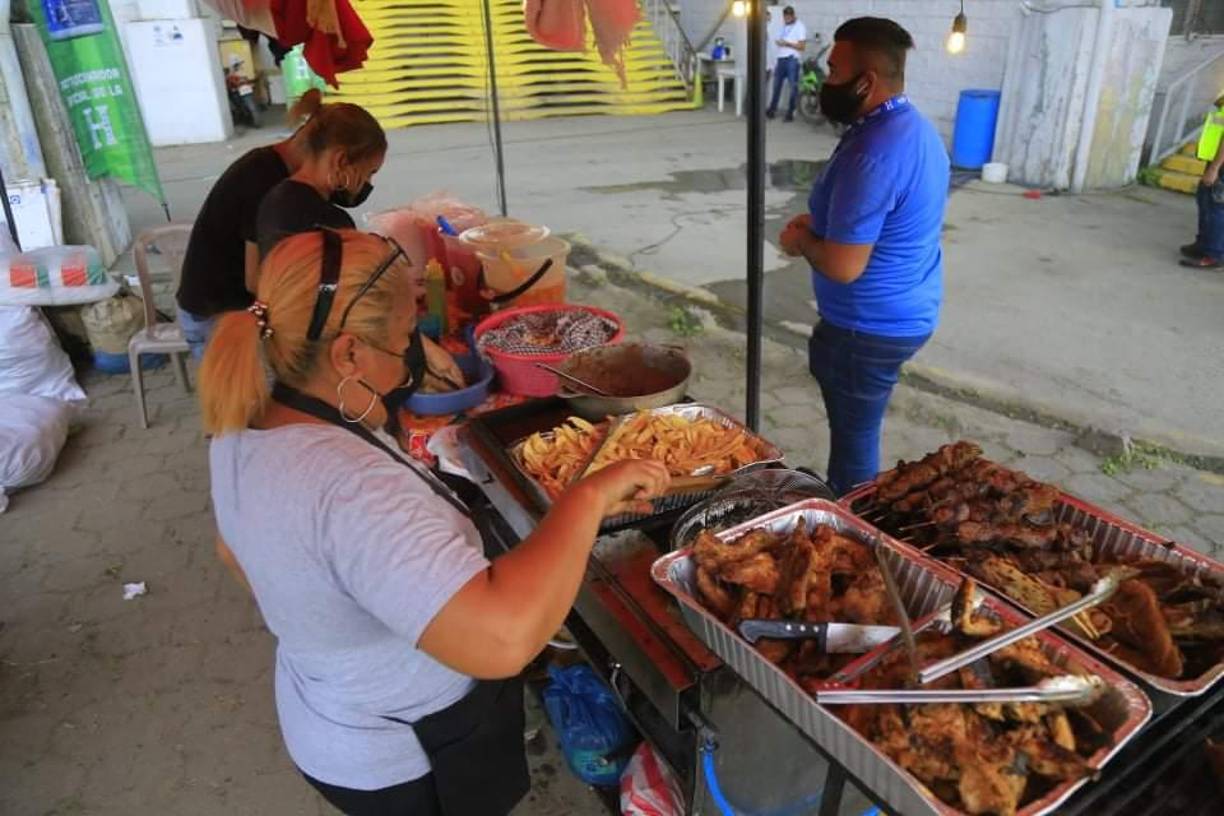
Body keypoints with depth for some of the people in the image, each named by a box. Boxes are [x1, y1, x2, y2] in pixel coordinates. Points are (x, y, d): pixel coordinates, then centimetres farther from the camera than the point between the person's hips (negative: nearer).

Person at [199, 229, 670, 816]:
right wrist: (590, 496, -39)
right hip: (410, 763, -7)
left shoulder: (246, 427, -10)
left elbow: (236, 549, 9)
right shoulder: (351, 486, -40)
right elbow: (501, 639, -50)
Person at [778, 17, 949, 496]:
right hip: (905, 313, 10)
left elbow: (843, 266, -28)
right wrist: (821, 224, 9)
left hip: (871, 327, -10)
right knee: (855, 433, 23)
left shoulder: (873, 152, -26)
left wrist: (801, 241, -8)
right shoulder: (915, 128, 7)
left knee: (854, 444, 5)